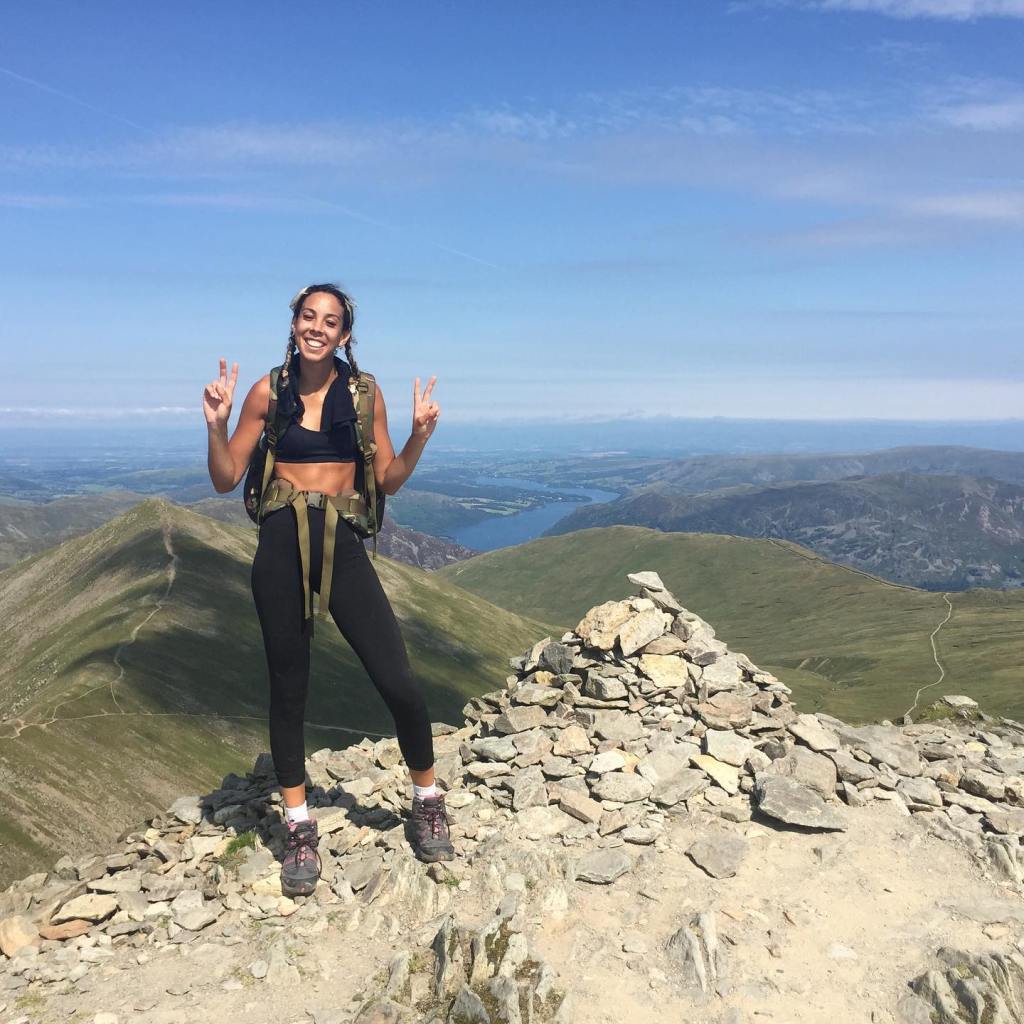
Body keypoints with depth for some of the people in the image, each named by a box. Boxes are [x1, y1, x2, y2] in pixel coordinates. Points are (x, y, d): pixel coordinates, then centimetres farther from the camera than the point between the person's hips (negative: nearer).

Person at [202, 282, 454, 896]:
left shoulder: (364, 392, 5)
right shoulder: (269, 391, 5)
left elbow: (389, 481, 7)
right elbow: (226, 480, 7)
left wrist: (420, 437, -8)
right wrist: (216, 424, -9)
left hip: (342, 545, 0)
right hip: (281, 546, 1)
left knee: (398, 682, -7)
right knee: (288, 688, 8)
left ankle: (429, 802, 20)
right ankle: (301, 831, 25)